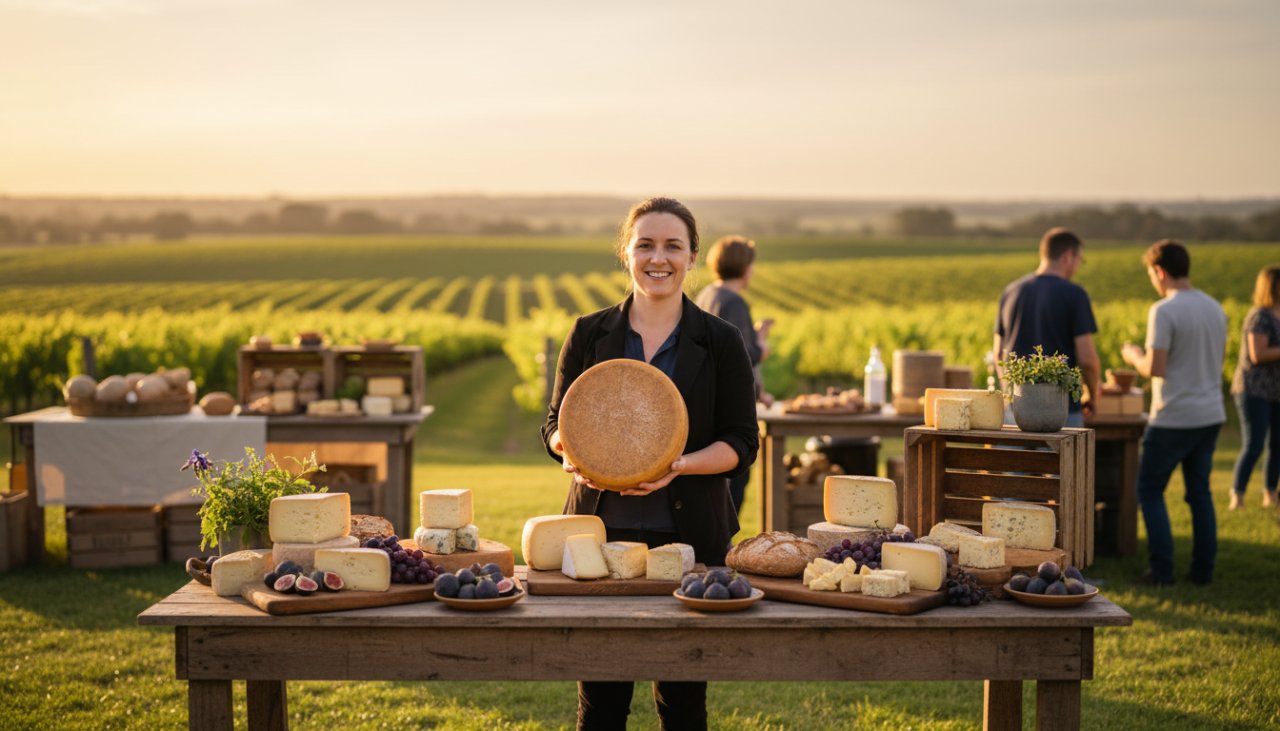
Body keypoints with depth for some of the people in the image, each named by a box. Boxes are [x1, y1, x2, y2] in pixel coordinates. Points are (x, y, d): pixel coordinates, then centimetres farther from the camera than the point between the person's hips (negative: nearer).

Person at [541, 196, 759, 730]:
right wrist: (574, 451, -14)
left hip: (688, 532, -1)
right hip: (602, 529, 1)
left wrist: (679, 465, -17)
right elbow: (555, 426, 9)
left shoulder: (720, 342, 2)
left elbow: (742, 443, 1)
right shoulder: (589, 335, 6)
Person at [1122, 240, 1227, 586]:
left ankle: (1162, 570, 1)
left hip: (1173, 418, -7)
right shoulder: (1215, 308, 8)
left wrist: (1134, 355, 0)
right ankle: (1203, 568, 14)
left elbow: (1154, 369, -19)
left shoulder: (1164, 311, -16)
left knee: (1149, 491, 5)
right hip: (1211, 415, 7)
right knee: (1199, 492, 14)